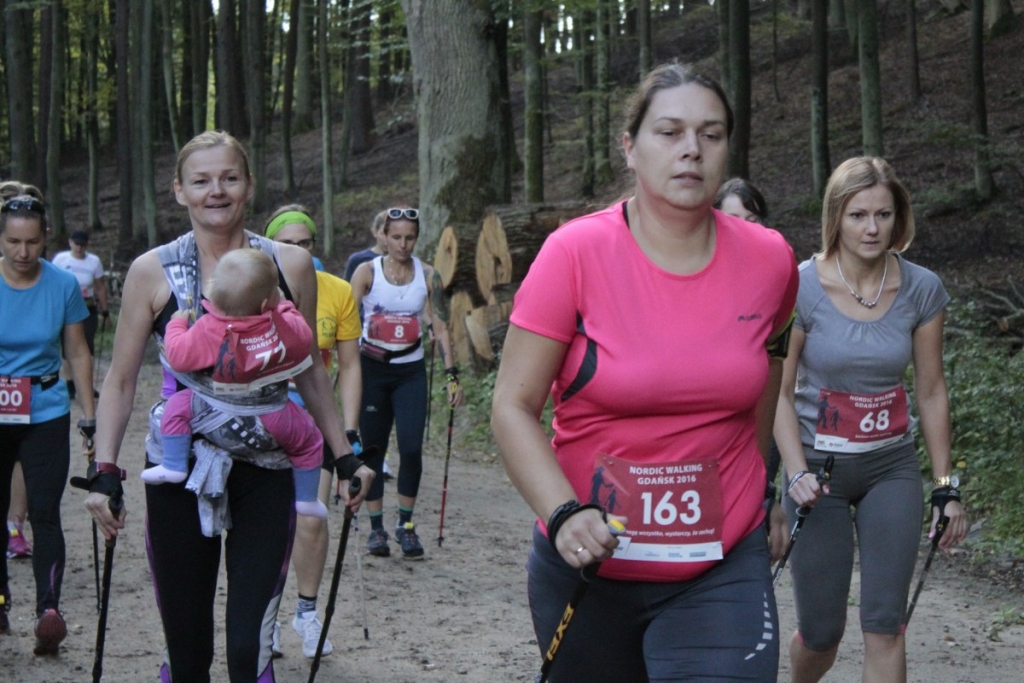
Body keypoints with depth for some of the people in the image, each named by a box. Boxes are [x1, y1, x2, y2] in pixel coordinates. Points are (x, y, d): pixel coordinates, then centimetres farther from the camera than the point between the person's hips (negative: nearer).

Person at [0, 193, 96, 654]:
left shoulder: (63, 285, -5)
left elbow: (77, 353, 4)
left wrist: (90, 413, 4)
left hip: (45, 414, -1)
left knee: (44, 513, -9)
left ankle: (49, 610, -15)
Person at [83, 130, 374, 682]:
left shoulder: (290, 265, 3)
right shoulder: (152, 271, 0)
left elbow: (310, 372, 13)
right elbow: (121, 379, 4)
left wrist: (345, 457, 14)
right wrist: (105, 472, -5)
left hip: (264, 472, 0)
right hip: (178, 466, 0)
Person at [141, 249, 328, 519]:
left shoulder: (207, 330, -21)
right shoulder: (286, 326, -14)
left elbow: (178, 356, -17)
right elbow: (303, 338, 6)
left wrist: (177, 323, 1)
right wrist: (285, 306, 19)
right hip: (275, 423, 2)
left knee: (177, 405, 13)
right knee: (308, 438, 26)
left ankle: (173, 465, 10)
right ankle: (306, 498, 31)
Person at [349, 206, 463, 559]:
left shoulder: (427, 276, 1)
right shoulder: (367, 272, -4)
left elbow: (440, 329, 1)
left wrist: (452, 375, -6)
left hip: (411, 371, 1)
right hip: (372, 370, -1)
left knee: (411, 448, -9)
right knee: (373, 449, 3)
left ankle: (406, 525, 6)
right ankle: (376, 528, 13)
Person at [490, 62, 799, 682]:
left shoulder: (770, 260, -2)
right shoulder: (575, 252, -11)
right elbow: (513, 408, -10)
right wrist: (565, 514, -25)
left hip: (723, 570, 1)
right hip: (588, 563, -1)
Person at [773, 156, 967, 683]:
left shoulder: (921, 290, -4)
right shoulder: (800, 287, -13)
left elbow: (931, 393, 4)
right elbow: (780, 392, -8)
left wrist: (946, 487, 5)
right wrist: (797, 474, -19)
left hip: (892, 467, 2)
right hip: (818, 465, -2)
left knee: (885, 625, -6)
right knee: (821, 633, 4)